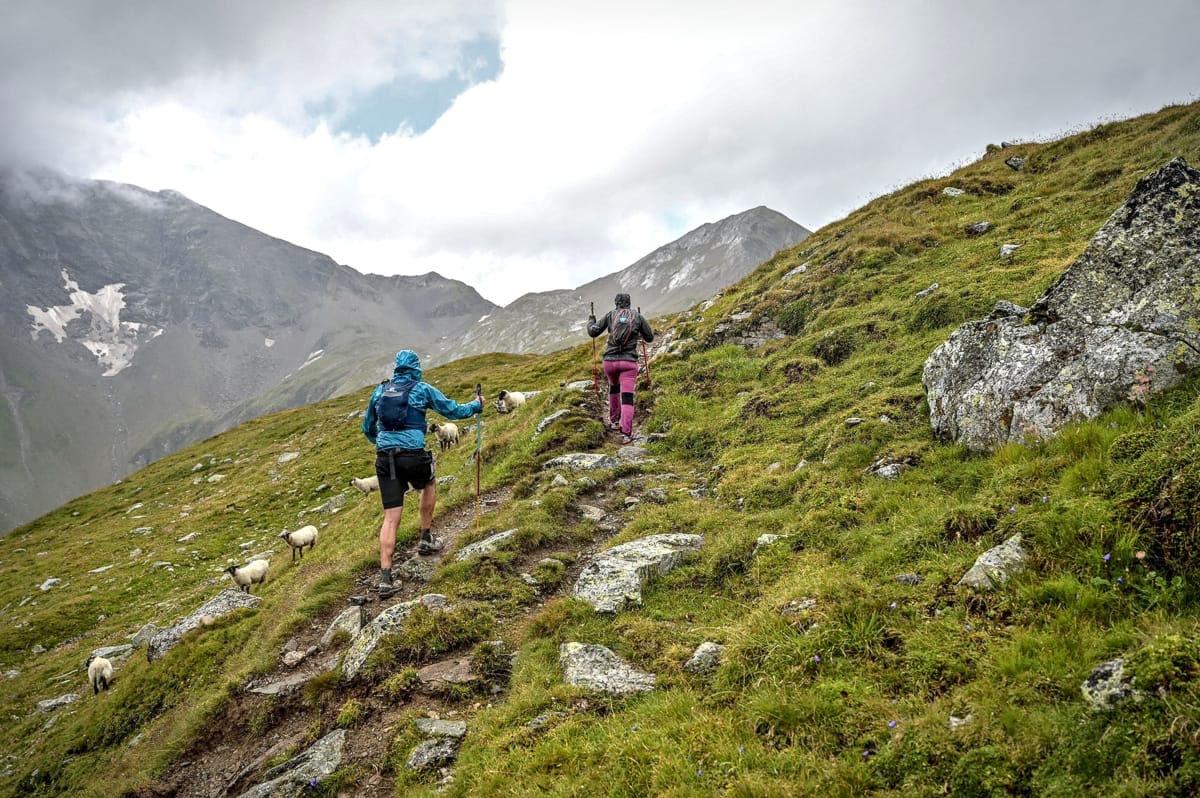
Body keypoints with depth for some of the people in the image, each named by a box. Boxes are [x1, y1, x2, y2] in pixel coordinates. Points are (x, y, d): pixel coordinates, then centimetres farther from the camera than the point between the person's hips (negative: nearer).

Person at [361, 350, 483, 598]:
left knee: (391, 517, 4)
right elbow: (453, 411, 8)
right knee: (429, 484, 32)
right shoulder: (423, 390, 2)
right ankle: (426, 539, 34)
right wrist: (477, 405, 27)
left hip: (384, 458, 3)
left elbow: (367, 428, 24)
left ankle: (385, 577, -5)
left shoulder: (380, 391, 14)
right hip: (413, 455, -3)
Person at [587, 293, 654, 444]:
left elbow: (593, 332, 9)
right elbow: (650, 338, 16)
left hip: (610, 360, 2)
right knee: (627, 398, -4)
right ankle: (626, 433, -17)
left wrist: (590, 322, 31)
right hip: (629, 362, -2)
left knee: (613, 385, 32)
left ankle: (614, 420, 40)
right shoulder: (638, 317, 5)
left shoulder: (610, 314, 5)